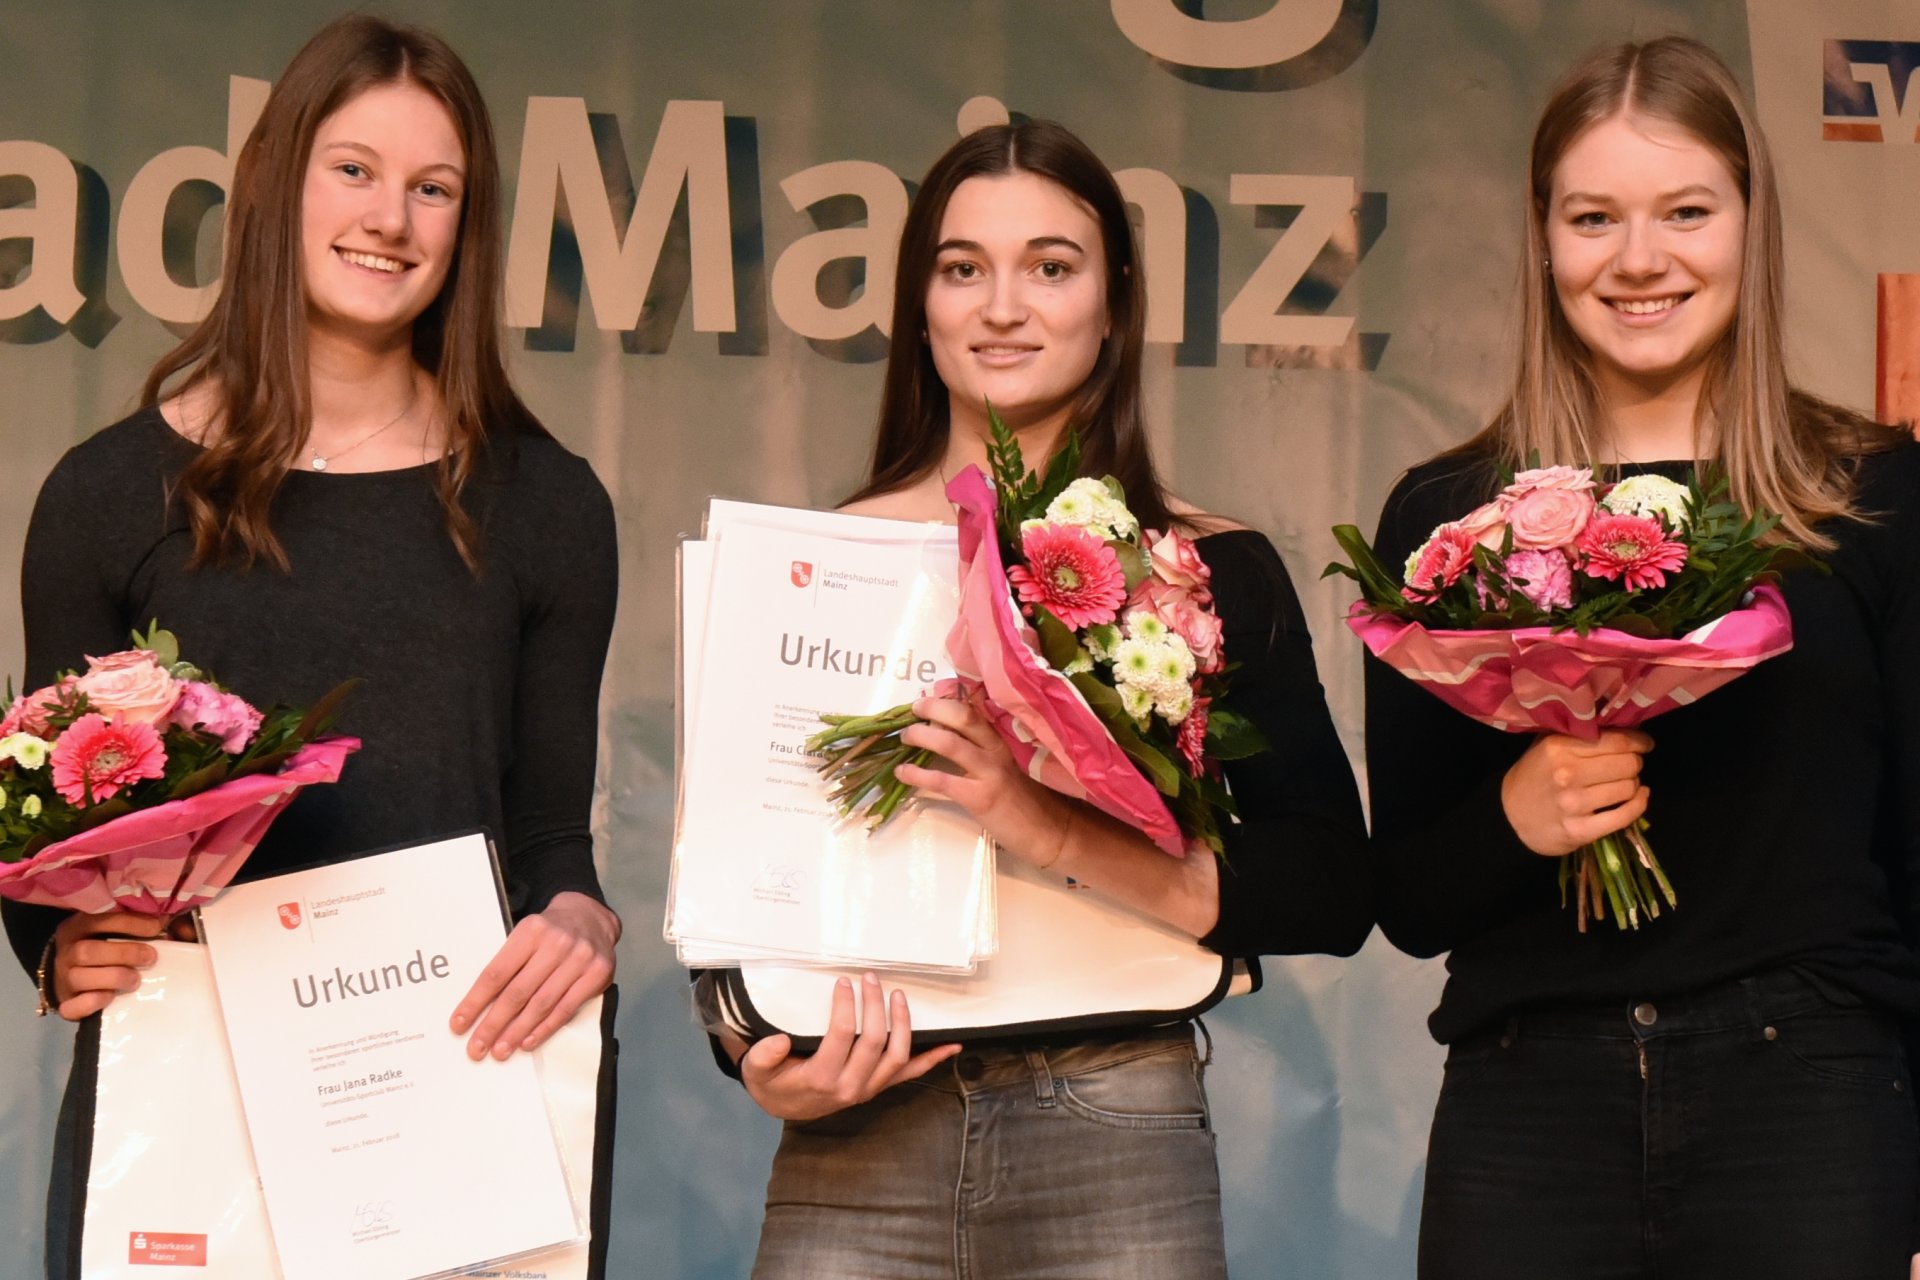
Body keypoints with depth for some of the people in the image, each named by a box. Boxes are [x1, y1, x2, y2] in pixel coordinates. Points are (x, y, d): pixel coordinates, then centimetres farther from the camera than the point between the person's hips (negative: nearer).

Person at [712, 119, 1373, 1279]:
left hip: (1114, 1147, -1)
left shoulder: (1218, 573, 3)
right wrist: (762, 1064, -7)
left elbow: (1333, 893, -7)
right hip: (858, 1153, 1)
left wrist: (1067, 836, -19)